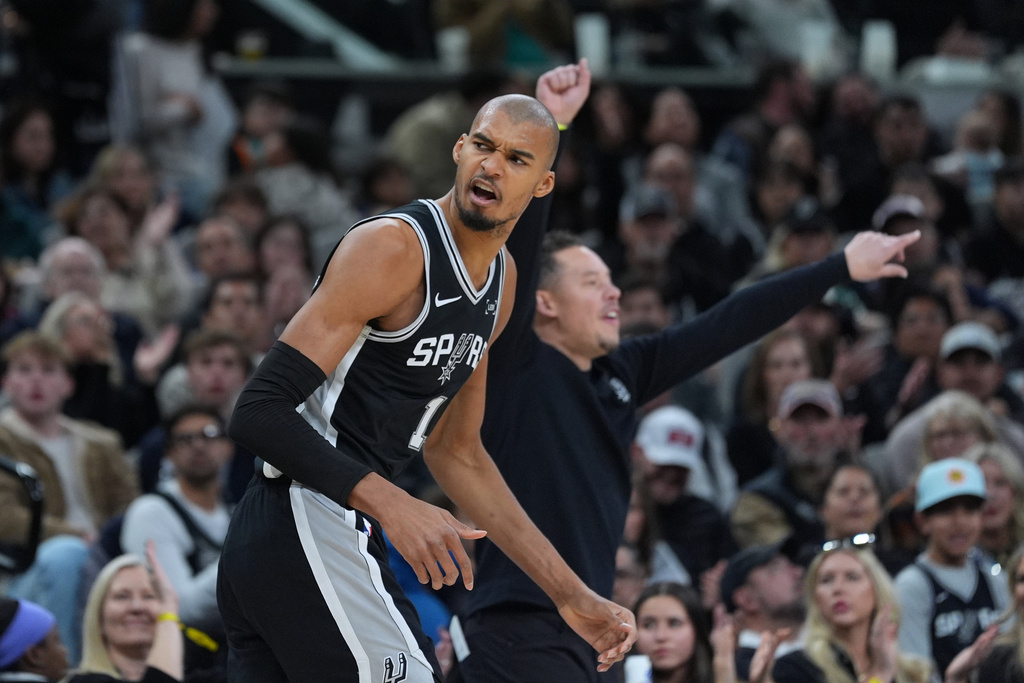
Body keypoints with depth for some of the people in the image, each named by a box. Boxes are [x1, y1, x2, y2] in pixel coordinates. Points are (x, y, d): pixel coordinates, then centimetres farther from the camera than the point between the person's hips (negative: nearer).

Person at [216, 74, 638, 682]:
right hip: (313, 526, -10)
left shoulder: (501, 280, 15)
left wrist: (571, 595, 24)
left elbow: (456, 451, 26)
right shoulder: (392, 248, -14)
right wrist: (392, 505, -31)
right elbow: (259, 413, -20)